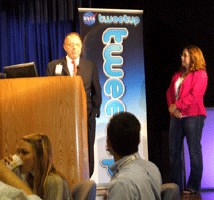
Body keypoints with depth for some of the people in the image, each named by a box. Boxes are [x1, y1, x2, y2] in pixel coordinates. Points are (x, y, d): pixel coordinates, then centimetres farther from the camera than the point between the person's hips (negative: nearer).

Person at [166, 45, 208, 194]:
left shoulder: (200, 74, -2)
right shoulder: (177, 75, 21)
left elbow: (194, 95, -13)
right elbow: (170, 92, 15)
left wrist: (176, 106, -12)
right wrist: (172, 107, -4)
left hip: (193, 116, -7)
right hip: (176, 116, 7)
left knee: (194, 151, -6)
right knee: (174, 151, 4)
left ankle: (194, 186, -3)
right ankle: (175, 185, 9)